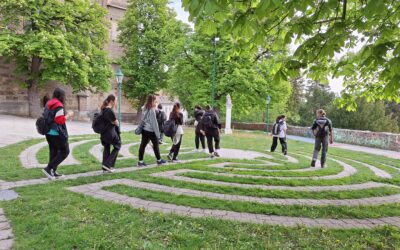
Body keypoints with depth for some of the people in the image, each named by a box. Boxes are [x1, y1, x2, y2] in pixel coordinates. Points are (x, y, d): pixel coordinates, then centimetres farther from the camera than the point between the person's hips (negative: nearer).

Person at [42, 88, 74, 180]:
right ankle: (49, 168, -6)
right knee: (65, 152, 0)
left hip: (49, 132, 9)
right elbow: (60, 120, -20)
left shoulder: (48, 104, 13)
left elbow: (51, 117, 17)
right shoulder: (59, 105, -15)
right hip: (57, 133, -9)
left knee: (53, 152, 15)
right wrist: (68, 115, -6)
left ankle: (52, 172, 18)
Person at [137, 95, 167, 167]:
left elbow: (143, 120, 8)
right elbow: (154, 122, -15)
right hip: (151, 131, -7)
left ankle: (140, 161, 7)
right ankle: (159, 160, 22)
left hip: (144, 130, 7)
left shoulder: (145, 109, 8)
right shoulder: (152, 110, -15)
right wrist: (157, 133, -12)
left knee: (143, 145, 5)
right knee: (156, 145, 8)